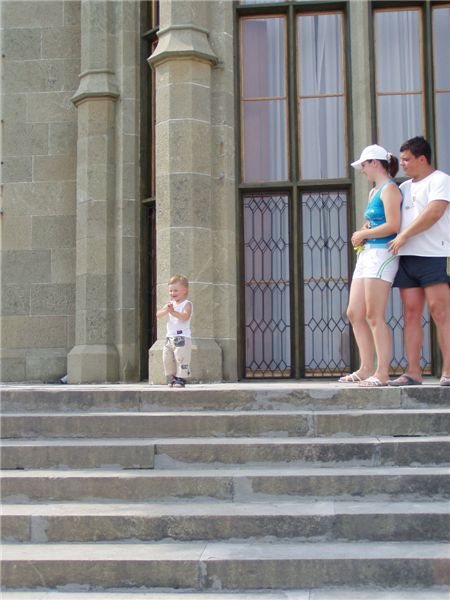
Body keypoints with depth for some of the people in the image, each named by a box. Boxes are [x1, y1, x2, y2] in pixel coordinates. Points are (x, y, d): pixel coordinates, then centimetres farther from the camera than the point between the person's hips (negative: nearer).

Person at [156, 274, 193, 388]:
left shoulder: (187, 304, -4)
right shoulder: (170, 304, 14)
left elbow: (185, 316, -22)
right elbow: (158, 314, 1)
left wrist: (173, 311, -32)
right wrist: (166, 310, -19)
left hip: (182, 337, -6)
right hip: (169, 337, 6)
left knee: (181, 358, -10)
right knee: (167, 359, 5)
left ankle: (181, 378, -4)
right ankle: (171, 378, 16)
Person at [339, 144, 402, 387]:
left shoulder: (390, 188, -7)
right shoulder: (373, 191, 22)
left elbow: (393, 225, -17)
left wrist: (363, 234, -7)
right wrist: (363, 233, 9)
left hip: (381, 255, -10)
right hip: (367, 255, 10)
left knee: (375, 316, -10)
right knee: (354, 314, 7)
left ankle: (382, 373, -6)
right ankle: (366, 368, 12)